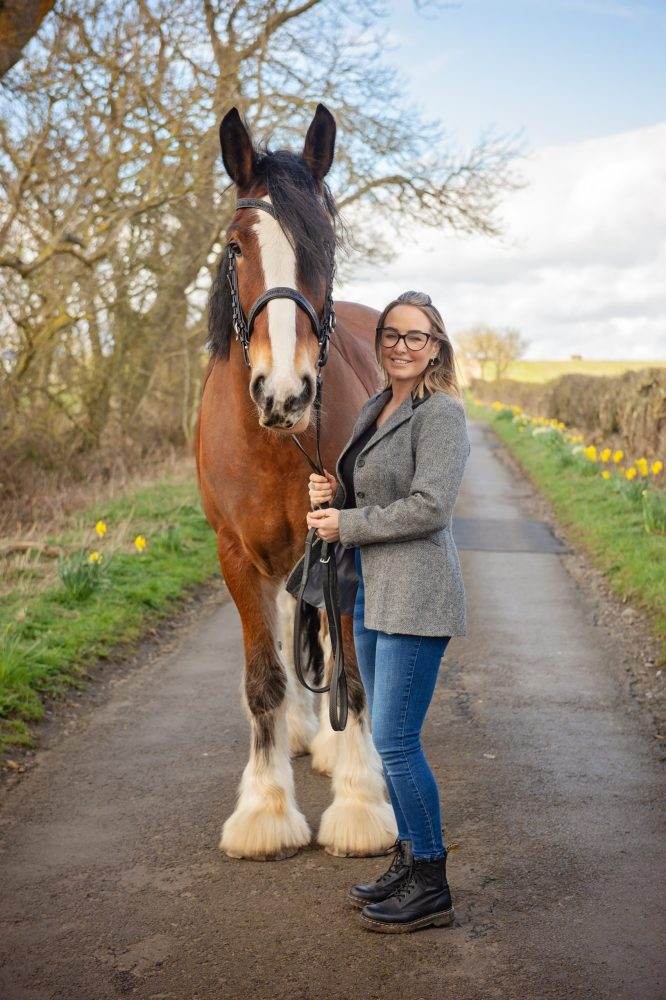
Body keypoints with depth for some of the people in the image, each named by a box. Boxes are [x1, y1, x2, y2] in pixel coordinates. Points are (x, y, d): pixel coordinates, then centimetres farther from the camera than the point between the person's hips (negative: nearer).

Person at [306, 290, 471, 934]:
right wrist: (331, 493, 2)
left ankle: (431, 888, 6)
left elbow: (429, 506, -21)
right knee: (388, 739, 15)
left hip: (415, 595, -9)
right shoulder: (374, 409, 15)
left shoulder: (441, 412, -12)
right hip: (371, 592, 9)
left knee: (395, 742, -7)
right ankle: (408, 861, 28)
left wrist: (346, 525, -14)